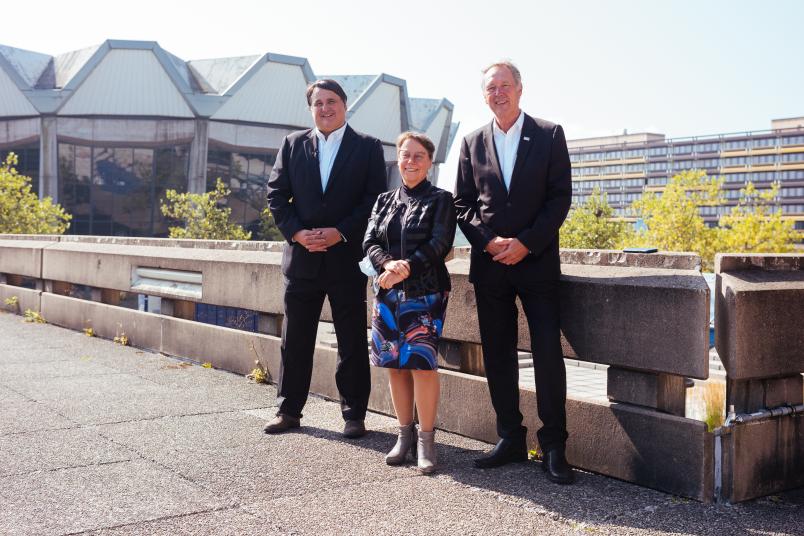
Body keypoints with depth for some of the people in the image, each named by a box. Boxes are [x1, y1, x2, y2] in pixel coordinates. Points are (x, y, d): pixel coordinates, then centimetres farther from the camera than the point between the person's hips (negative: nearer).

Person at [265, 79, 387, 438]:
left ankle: (354, 414, 13)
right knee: (295, 339, 8)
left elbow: (376, 198, -4)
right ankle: (289, 411, 20)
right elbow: (276, 194, 6)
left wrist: (341, 232, -14)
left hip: (347, 257, -2)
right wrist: (297, 232, -9)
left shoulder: (368, 147, 2)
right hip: (301, 256, 2)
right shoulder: (293, 144, 9)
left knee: (352, 341, 4)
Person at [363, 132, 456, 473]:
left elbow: (440, 244, -8)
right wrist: (388, 265, -15)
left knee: (422, 363, -11)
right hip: (387, 293, 4)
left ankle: (426, 440, 0)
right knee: (394, 364, 6)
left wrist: (407, 268, -19)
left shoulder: (440, 200, 3)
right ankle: (405, 434, 18)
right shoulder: (385, 201, 15)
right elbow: (370, 242, 6)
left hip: (425, 292, -4)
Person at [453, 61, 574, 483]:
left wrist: (525, 243, -12)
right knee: (497, 354, 6)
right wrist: (488, 241, -8)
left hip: (536, 260, -3)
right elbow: (462, 203, 9)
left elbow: (560, 197, -3)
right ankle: (510, 439, 17)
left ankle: (553, 447, 2)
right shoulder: (473, 142, 11)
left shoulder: (548, 135, 3)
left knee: (548, 351, -6)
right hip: (489, 261, 3)